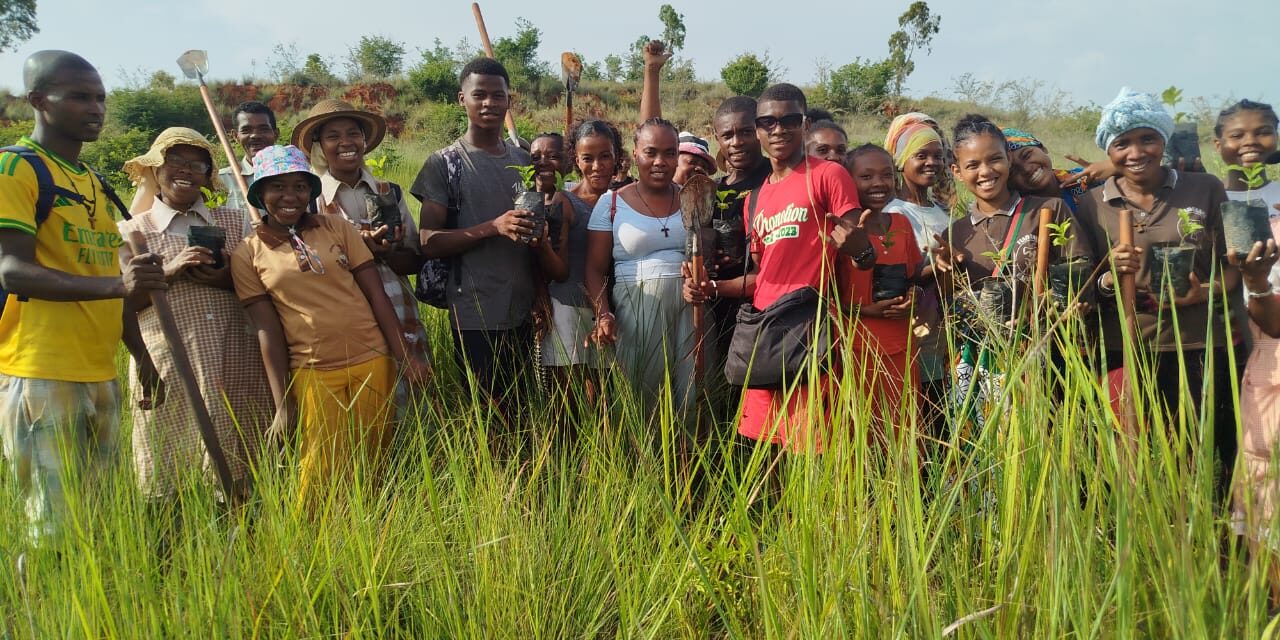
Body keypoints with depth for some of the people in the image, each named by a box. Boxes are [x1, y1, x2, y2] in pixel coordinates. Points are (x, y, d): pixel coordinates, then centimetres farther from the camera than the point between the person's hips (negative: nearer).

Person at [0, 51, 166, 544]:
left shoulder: (97, 184, 18)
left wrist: (144, 358, 21)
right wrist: (117, 284, -31)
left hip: (101, 376, 8)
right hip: (43, 377, -7)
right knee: (57, 531, -5)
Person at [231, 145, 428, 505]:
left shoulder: (336, 228, 5)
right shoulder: (248, 255, 2)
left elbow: (376, 293, 2)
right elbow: (266, 329, -2)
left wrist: (403, 355, -5)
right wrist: (282, 403, -5)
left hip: (372, 363, 2)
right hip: (313, 375, -1)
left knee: (373, 468, 8)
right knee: (322, 479, 0)